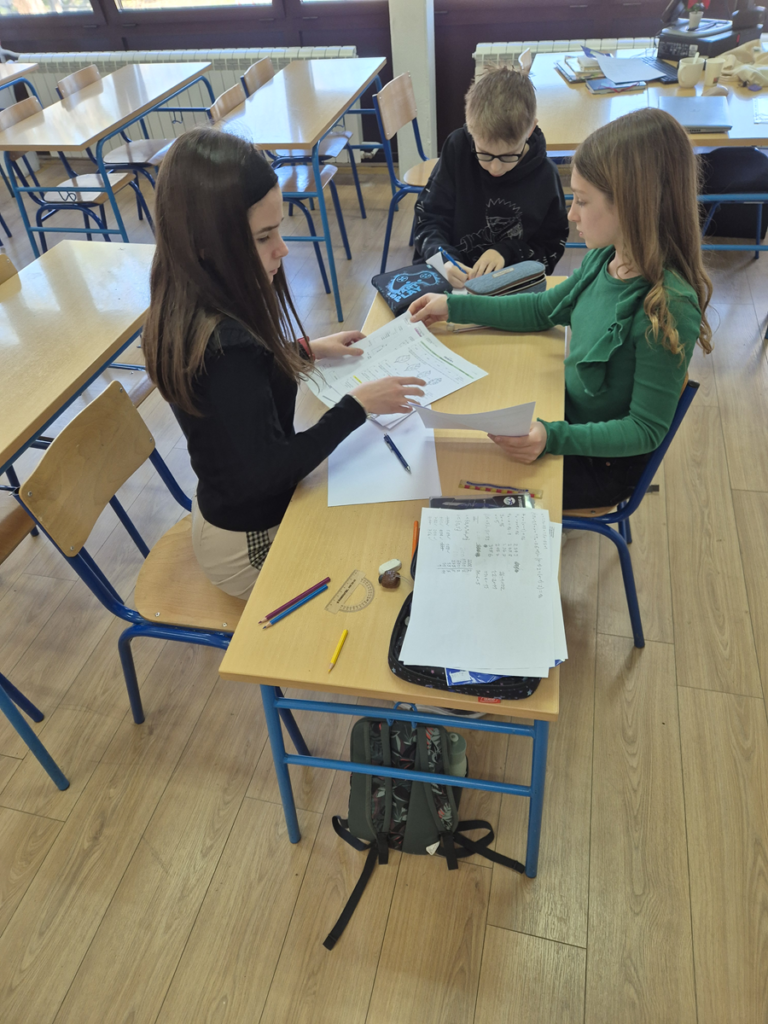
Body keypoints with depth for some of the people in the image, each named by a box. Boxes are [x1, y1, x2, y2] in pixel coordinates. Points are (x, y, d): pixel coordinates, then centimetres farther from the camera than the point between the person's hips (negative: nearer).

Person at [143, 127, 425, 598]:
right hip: (254, 541, -8)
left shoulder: (188, 303, -8)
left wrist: (305, 350, 6)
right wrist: (358, 405, -21)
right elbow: (268, 471, -28)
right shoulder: (224, 344, -36)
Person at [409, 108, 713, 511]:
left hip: (601, 461, -7)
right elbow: (544, 309, 10)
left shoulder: (668, 308, -31)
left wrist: (554, 438, -39)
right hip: (567, 414, 7)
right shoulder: (605, 258, -8)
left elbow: (646, 430, -25)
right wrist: (455, 306, 7)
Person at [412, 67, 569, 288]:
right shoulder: (457, 149, -6)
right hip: (446, 279, 0)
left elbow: (551, 247, 3)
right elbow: (429, 219, -4)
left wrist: (507, 252, -14)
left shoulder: (544, 176, -7)